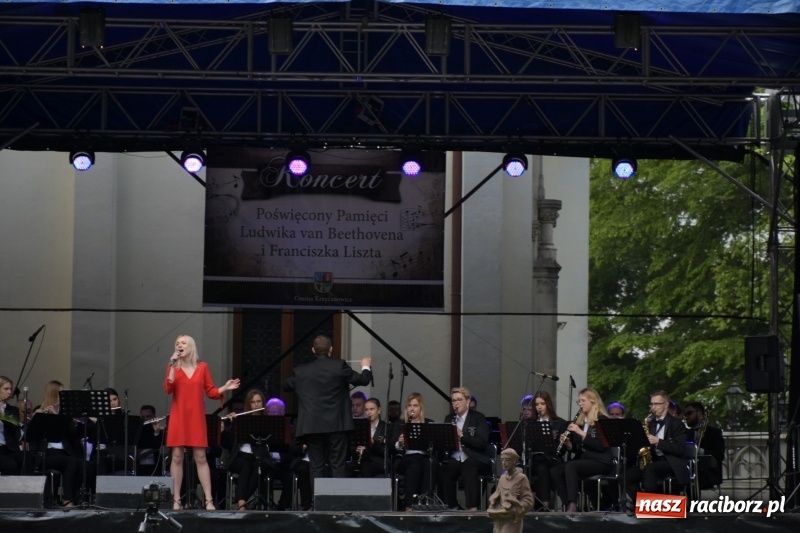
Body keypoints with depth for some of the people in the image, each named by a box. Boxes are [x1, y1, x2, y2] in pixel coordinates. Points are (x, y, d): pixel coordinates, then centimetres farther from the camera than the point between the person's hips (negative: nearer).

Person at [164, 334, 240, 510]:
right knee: (177, 457, -2)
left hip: (196, 417, 0)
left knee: (200, 457, -3)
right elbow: (168, 389, -9)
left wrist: (225, 388, -9)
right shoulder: (173, 367, 5)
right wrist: (173, 365, -12)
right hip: (178, 417, 0)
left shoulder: (202, 367, 6)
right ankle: (177, 500, 1)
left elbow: (211, 392, 7)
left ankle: (209, 500, -5)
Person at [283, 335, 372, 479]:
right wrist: (366, 367, 25)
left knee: (316, 467, 3)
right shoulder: (339, 366, -4)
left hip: (312, 426, 2)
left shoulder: (301, 371, 4)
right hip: (336, 425, -2)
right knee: (338, 467, 0)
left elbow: (286, 387, 22)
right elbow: (363, 380, 3)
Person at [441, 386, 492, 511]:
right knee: (445, 469, -31)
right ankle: (452, 506, -22)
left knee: (468, 466, -38)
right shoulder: (449, 419, 15)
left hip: (476, 459, -3)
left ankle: (472, 506, -40)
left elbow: (482, 442, -12)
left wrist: (461, 436, -23)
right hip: (454, 459, 3)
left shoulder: (478, 417, 1)